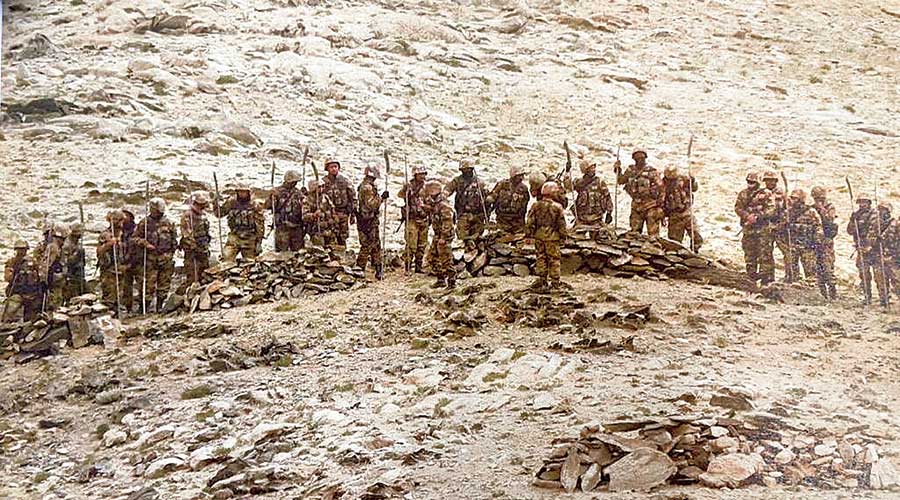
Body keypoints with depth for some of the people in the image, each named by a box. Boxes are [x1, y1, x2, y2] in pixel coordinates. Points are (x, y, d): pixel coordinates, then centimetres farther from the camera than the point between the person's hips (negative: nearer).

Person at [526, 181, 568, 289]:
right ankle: (554, 281, 9)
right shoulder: (557, 207, -9)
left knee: (541, 258, 11)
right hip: (552, 237, -2)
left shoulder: (535, 206, -3)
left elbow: (530, 222, -1)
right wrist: (563, 236, 6)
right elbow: (561, 224, -4)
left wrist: (528, 235, 5)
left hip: (539, 236, 2)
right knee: (554, 259, 6)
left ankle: (541, 280, 12)